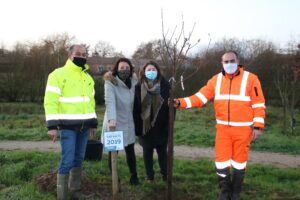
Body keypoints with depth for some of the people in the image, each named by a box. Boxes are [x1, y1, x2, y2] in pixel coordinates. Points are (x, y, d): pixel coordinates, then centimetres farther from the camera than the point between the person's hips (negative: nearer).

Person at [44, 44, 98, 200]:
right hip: (68, 126, -6)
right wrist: (52, 126, -19)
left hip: (84, 126, 6)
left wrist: (93, 123, 18)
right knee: (67, 160, -8)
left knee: (79, 159, 12)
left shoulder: (88, 78, 15)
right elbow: (51, 101, -13)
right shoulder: (58, 74, -8)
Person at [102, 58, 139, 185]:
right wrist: (112, 119, -42)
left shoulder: (134, 82, 2)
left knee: (130, 151, 14)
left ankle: (134, 176, 30)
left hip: (128, 123, 4)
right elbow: (110, 102, -28)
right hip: (114, 123, -4)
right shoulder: (111, 83, -14)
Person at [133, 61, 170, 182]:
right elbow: (135, 108, -2)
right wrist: (137, 126, -7)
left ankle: (165, 175, 21)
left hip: (161, 126, -1)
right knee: (147, 151, 9)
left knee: (162, 151, 8)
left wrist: (169, 124, -8)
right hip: (144, 125, 1)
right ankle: (150, 176, 20)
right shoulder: (139, 87, 0)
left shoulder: (165, 86, -2)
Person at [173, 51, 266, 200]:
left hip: (243, 129, -2)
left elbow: (258, 104, -5)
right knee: (221, 161, 5)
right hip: (223, 128, 3)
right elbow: (200, 97, -3)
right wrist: (181, 102, -15)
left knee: (239, 162, 9)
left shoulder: (250, 78, -6)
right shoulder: (216, 80, 4)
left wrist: (258, 126, -10)